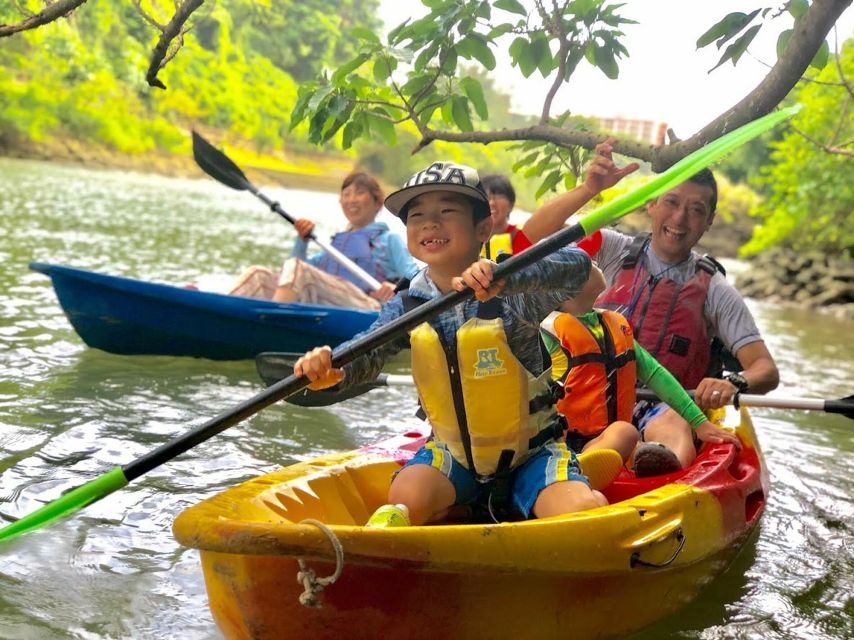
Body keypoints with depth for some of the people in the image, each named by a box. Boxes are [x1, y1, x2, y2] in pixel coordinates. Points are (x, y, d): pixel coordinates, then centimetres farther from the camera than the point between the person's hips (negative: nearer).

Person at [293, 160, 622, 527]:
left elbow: (577, 265, -37)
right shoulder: (407, 307, -6)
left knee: (583, 513, -24)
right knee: (405, 499, -24)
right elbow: (365, 354, -17)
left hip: (531, 452, -2)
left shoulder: (512, 296, -21)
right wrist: (329, 368, -42)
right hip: (453, 452, 2)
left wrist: (504, 278, -56)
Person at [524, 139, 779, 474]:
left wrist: (733, 383, -24)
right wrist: (591, 188, -12)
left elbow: (766, 370, 1)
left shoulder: (713, 290, 7)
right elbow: (533, 235, 0)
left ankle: (667, 466, -72)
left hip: (664, 406, -3)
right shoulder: (615, 251, 12)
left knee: (672, 427, -41)